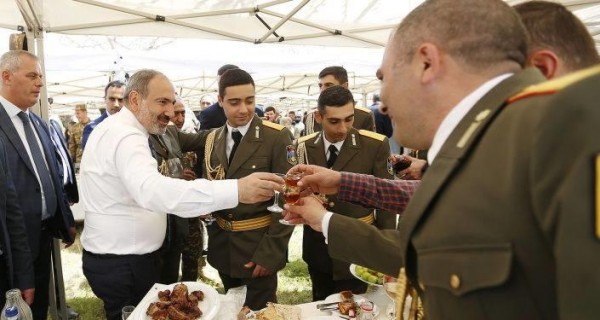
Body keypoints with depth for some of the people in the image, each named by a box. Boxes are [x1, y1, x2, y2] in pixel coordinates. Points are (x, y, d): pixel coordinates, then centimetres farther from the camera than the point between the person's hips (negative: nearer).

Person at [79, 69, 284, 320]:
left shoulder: (115, 129, 10)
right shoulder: (125, 136, -24)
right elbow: (151, 191, -43)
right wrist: (236, 190, -51)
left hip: (115, 257, 10)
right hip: (123, 264, -10)